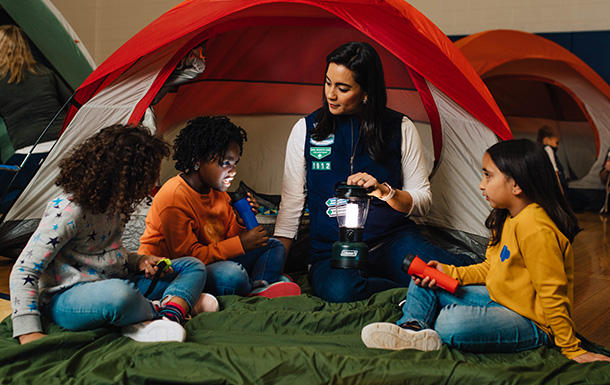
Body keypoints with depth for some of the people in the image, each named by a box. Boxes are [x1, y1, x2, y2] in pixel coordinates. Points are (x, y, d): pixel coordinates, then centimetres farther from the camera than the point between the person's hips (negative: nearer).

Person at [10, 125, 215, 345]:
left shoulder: (114, 203, 6)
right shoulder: (69, 210, -19)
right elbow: (24, 270, -20)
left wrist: (139, 261, 1)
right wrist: (28, 332, -28)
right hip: (66, 299, -9)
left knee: (193, 266, 3)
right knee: (119, 294, -44)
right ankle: (180, 303, -15)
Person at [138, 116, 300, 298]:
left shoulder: (218, 191, 4)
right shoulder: (173, 198, -24)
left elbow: (227, 236, 14)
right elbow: (188, 256, -24)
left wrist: (240, 222, -10)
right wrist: (240, 244, -23)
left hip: (214, 261, 9)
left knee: (274, 246, 6)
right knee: (231, 274, -37)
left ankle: (259, 288, -21)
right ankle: (261, 288, -5)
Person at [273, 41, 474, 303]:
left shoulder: (401, 129, 2)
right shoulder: (306, 130, 3)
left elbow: (422, 201, 5)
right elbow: (291, 203, 8)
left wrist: (384, 191, -16)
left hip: (394, 241, -1)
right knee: (338, 289, -37)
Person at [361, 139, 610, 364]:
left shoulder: (535, 229, -27)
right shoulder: (506, 219, 6)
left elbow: (552, 293, -24)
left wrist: (572, 349, -19)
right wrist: (452, 273, 2)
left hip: (532, 325, -10)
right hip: (499, 298, 10)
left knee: (453, 323, -37)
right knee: (424, 284, 8)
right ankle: (413, 329, -13)